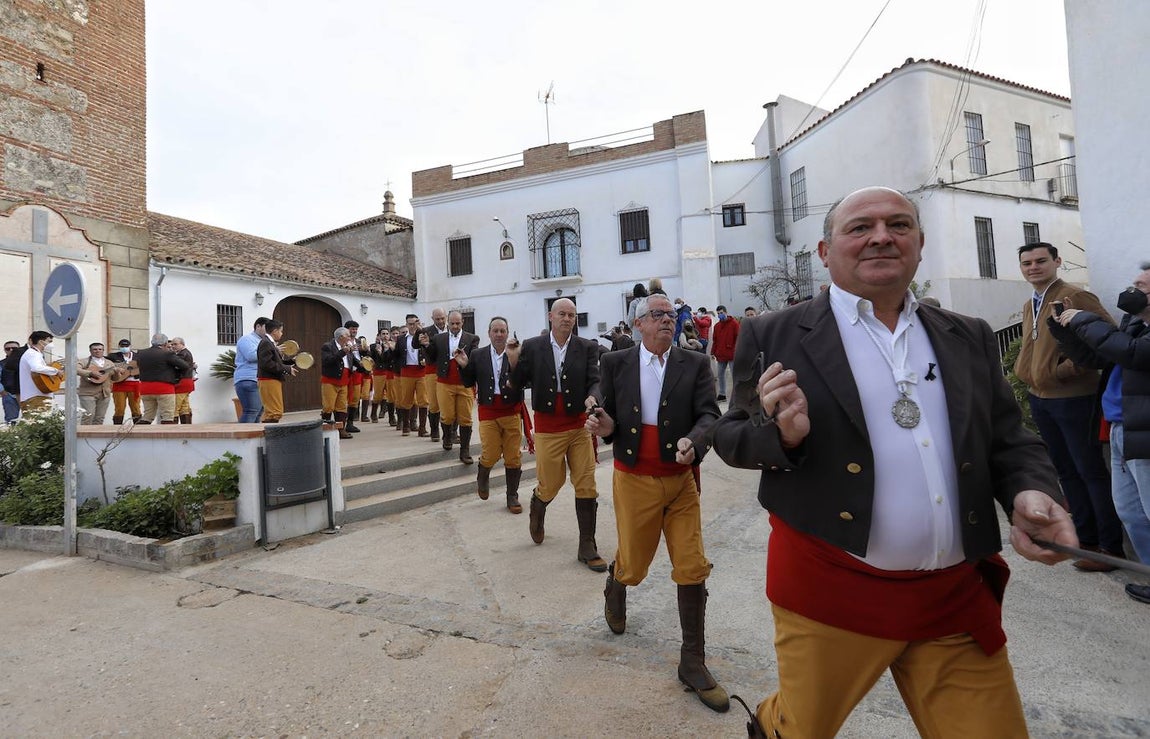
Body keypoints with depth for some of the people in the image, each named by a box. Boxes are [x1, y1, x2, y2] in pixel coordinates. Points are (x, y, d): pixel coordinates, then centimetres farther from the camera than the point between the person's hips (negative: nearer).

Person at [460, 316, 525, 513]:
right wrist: (464, 365, -10)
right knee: (490, 454, 0)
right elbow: (469, 382, 5)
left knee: (513, 456, 5)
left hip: (512, 411, 0)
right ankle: (482, 476, 36)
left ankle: (512, 496, 23)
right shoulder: (477, 355, 4)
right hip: (488, 411, 1)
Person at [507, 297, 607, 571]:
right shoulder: (532, 346, -1)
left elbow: (595, 381, -7)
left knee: (586, 486, 3)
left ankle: (587, 548, 17)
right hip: (548, 428, -1)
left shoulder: (587, 348, -1)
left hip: (580, 425, 1)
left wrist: (592, 398, -28)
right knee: (550, 484, 9)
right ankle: (537, 510, 47)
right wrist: (513, 362, -16)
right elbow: (519, 384, 2)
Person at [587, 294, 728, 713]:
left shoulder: (695, 364, -2)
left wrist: (694, 441, -30)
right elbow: (607, 418, 4)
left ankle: (693, 662, 22)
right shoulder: (615, 364, -1)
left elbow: (709, 415, -10)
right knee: (632, 564, 14)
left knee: (693, 569, 3)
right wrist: (604, 427, -19)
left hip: (681, 481, 1)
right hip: (634, 482, 0)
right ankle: (614, 595, 52)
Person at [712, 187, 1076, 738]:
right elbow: (729, 437, -3)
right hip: (830, 590, -3)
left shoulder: (969, 338, 7)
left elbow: (1009, 441, 12)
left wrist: (1031, 492, -9)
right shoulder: (774, 336, -7)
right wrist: (779, 433, -24)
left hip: (959, 598, 4)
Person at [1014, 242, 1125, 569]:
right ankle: (1085, 537, 27)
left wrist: (1069, 369, -18)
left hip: (1072, 398, -7)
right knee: (1066, 472, 15)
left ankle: (1110, 546, 14)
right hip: (1039, 399, 8)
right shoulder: (1029, 306, 13)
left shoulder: (1076, 297, -11)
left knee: (1091, 472, 2)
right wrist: (1024, 371, 8)